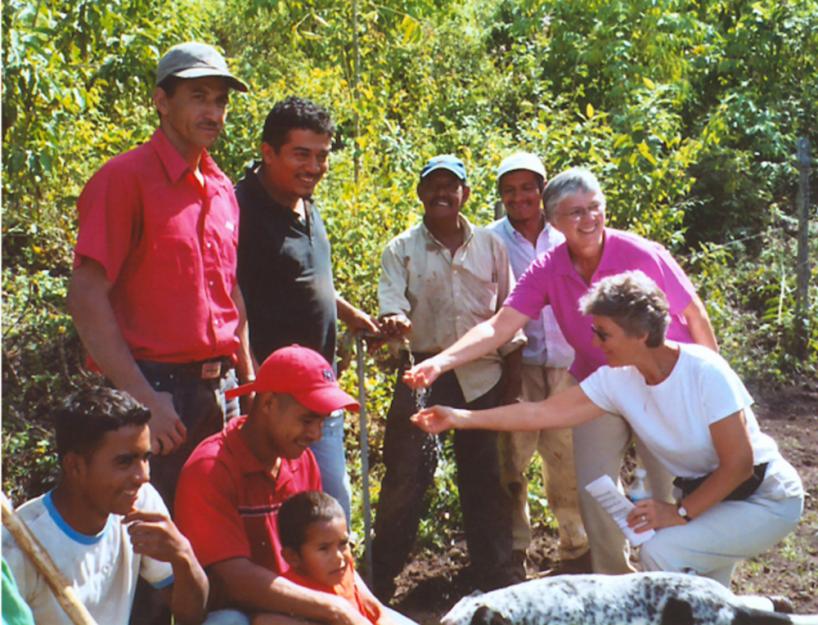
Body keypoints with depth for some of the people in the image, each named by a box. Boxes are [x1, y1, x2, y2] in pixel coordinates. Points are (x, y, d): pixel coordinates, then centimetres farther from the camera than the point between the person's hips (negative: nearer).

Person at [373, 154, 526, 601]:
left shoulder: (489, 246, 9)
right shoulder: (401, 250, 3)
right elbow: (392, 301, -9)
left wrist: (512, 351, 5)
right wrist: (396, 321, -32)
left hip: (482, 375, 2)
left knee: (485, 475, 10)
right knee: (405, 473, -4)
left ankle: (495, 571, 23)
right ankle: (381, 576, 9)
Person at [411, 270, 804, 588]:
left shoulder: (705, 372, -28)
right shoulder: (616, 380, -11)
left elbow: (738, 463, -24)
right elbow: (542, 413, -8)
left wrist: (681, 512, -22)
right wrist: (461, 418, -10)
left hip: (765, 497, -6)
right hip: (704, 494, 7)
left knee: (661, 553, -23)